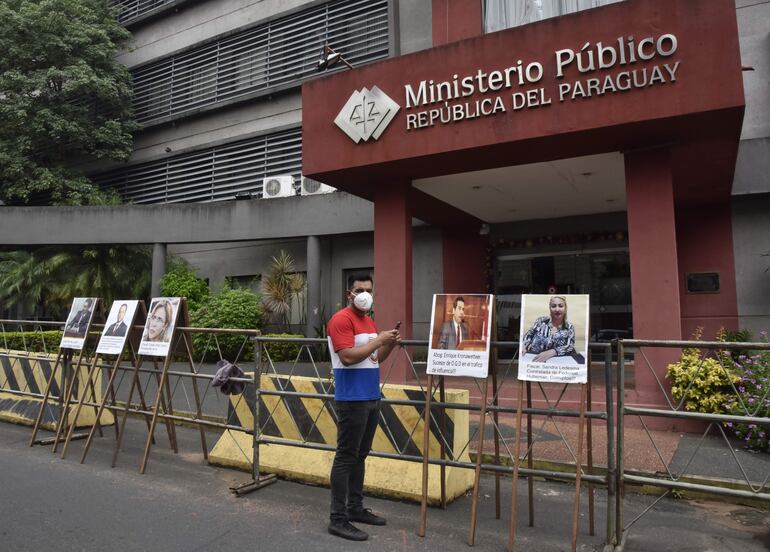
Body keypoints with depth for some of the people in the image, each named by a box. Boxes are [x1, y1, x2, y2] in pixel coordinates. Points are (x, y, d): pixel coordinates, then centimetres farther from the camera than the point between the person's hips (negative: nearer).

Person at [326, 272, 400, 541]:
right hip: (352, 400, -9)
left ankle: (355, 508, 27)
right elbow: (348, 357, -23)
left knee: (360, 456, 16)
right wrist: (379, 340, -18)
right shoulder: (341, 319, -13)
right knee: (345, 458, -2)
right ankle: (338, 519, 6)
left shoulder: (369, 321, 15)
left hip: (371, 398, 9)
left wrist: (390, 344, 3)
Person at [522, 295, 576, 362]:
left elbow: (570, 347, -9)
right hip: (534, 359, -2)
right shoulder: (541, 321, 5)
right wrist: (523, 347, -10)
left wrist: (552, 352, -27)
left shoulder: (569, 327, 4)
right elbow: (527, 336, 12)